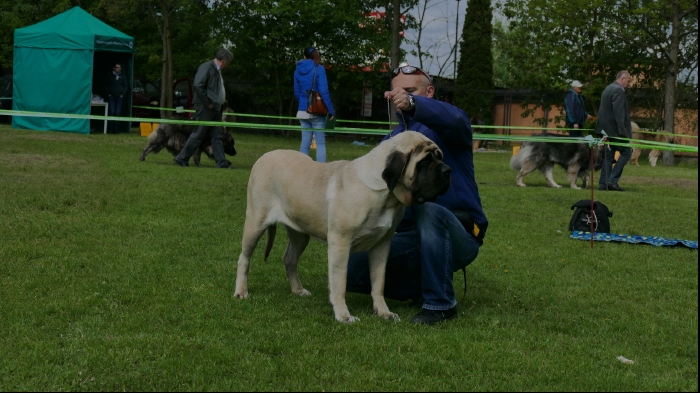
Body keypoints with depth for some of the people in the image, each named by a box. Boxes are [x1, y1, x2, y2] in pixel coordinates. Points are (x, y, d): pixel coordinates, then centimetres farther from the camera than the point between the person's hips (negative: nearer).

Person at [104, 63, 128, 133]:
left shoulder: (122, 77, 12)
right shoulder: (109, 75, 8)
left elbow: (126, 86, 15)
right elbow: (105, 85, 10)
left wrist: (122, 94, 3)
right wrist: (108, 93, -1)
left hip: (119, 97, 2)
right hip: (111, 96, -2)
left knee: (117, 113, 0)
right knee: (112, 112, -10)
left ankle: (115, 129, 4)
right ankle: (110, 129, -6)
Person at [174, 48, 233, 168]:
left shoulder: (217, 70, 15)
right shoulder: (206, 67, -14)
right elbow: (198, 85, -23)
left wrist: (221, 101, 10)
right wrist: (207, 103, -19)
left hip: (215, 109, 9)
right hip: (205, 109, -9)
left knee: (217, 136, 9)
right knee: (198, 135, -3)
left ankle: (221, 162, 11)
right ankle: (182, 158, 5)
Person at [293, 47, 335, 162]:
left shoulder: (298, 71, 7)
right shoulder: (319, 69, -9)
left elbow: (297, 92, 14)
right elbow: (324, 92, -14)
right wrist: (331, 110, -10)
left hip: (303, 111, 5)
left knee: (305, 142, 10)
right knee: (320, 142, -1)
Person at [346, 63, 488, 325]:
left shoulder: (442, 127, -4)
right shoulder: (391, 140, 14)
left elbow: (455, 120, -30)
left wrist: (412, 104, -47)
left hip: (458, 236, -5)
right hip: (412, 237, 5)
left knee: (428, 210, -38)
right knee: (352, 269, -12)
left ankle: (440, 303, -25)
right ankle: (422, 287, 8)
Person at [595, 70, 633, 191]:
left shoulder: (608, 89, 16)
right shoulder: (618, 90, -15)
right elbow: (619, 113, -22)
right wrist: (622, 131, -21)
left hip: (608, 129, 10)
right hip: (615, 129, -10)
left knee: (609, 156, 11)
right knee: (626, 152, -2)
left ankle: (603, 183, 8)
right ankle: (612, 180, -8)